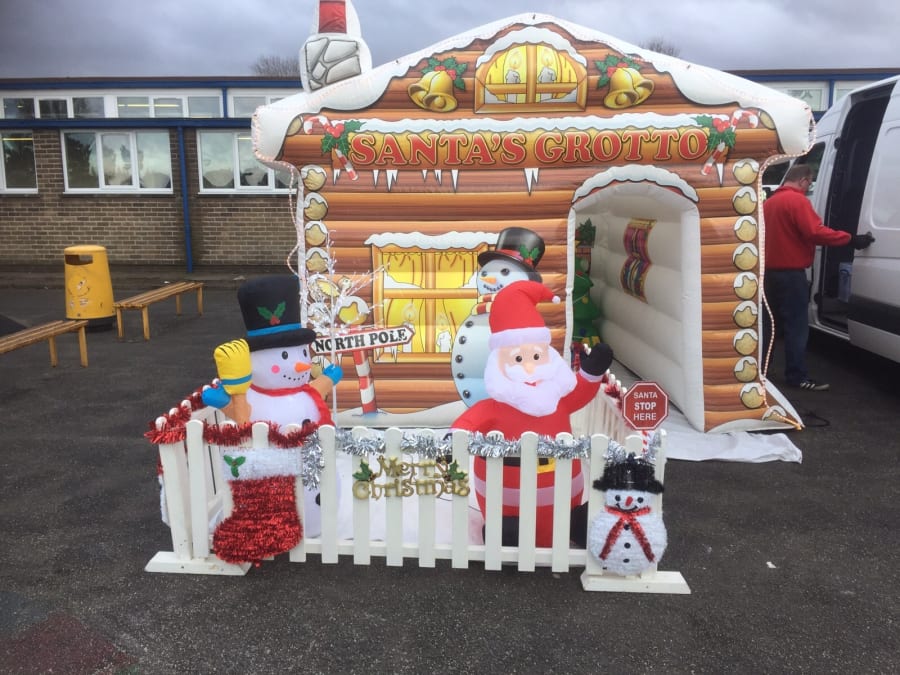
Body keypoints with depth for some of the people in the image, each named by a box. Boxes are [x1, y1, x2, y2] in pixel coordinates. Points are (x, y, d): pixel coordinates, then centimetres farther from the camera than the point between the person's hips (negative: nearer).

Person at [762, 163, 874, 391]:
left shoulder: (769, 202, 15)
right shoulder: (797, 200, -12)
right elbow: (816, 232, -22)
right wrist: (851, 239, -19)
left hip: (770, 270, 9)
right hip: (790, 272, -9)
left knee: (768, 322, 15)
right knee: (796, 327, -4)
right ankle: (797, 376, -2)